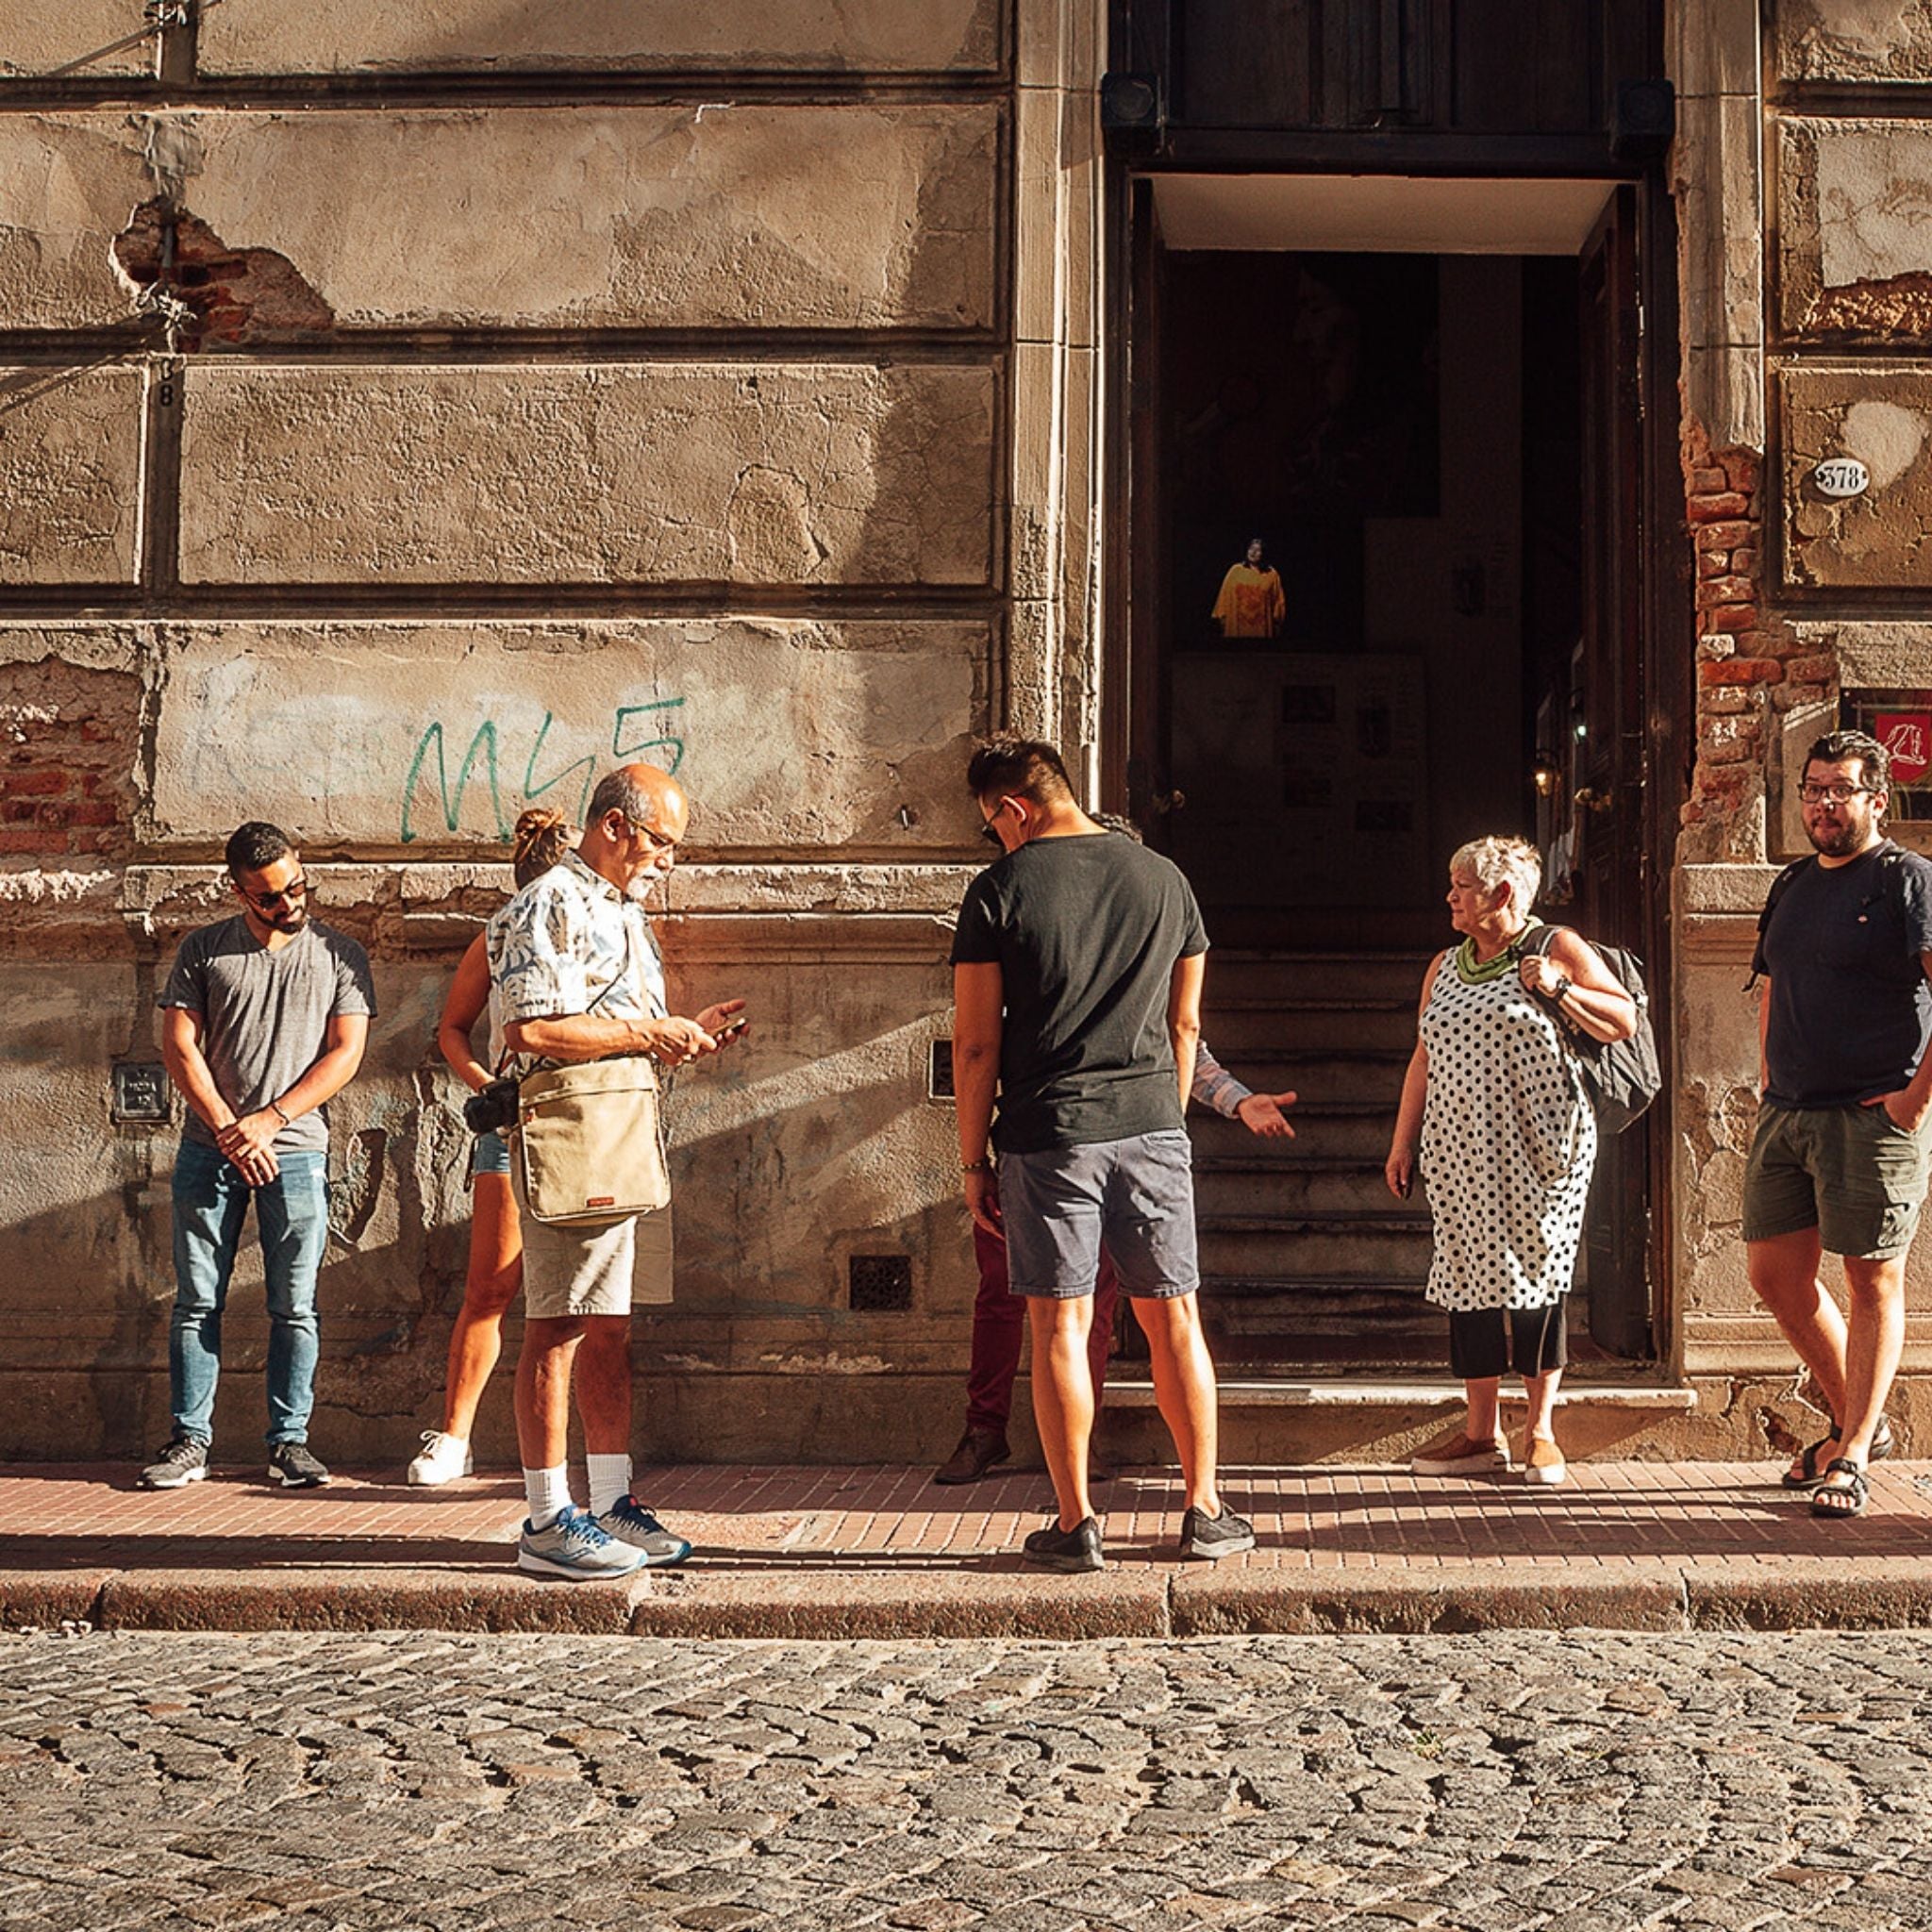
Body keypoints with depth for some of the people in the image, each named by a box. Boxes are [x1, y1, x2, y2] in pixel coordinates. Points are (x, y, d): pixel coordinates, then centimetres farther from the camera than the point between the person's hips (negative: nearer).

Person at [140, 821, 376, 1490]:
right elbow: (179, 1045, 2)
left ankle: (289, 1440, 10)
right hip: (209, 1149, 1)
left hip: (296, 1151, -1)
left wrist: (268, 1121, -10)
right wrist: (228, 1130, -8)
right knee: (197, 1303, 2)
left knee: (294, 1308, 1)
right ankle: (190, 1440, 9)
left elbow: (345, 1053, -1)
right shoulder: (204, 950, 8)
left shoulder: (340, 955, 6)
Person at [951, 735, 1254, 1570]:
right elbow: (1184, 1024, 13)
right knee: (1172, 1319, 10)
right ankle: (1205, 1513, 16)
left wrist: (974, 1161, 3)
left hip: (1047, 1138, -3)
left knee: (1060, 1327, 3)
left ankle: (1076, 1523, 7)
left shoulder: (1000, 889, -4)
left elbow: (976, 1043, -5)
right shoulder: (1163, 878, 8)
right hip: (1151, 1128, 3)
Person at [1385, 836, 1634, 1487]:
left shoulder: (1559, 950, 1)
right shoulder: (1444, 968, 17)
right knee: (1470, 1280, 3)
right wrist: (1403, 1142, 15)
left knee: (1535, 1277, -2)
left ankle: (1540, 1430, 9)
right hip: (1462, 1152, 5)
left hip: (1537, 1150, -5)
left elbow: (1624, 1021, -1)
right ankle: (1480, 1433, 11)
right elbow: (1423, 1060, 19)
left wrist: (1560, 990, -16)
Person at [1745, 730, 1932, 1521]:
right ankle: (1857, 1420, 26)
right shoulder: (1792, 886, 16)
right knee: (1775, 1275, 10)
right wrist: (1769, 1082, 16)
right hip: (1786, 1114, 8)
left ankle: (1851, 1455, 9)